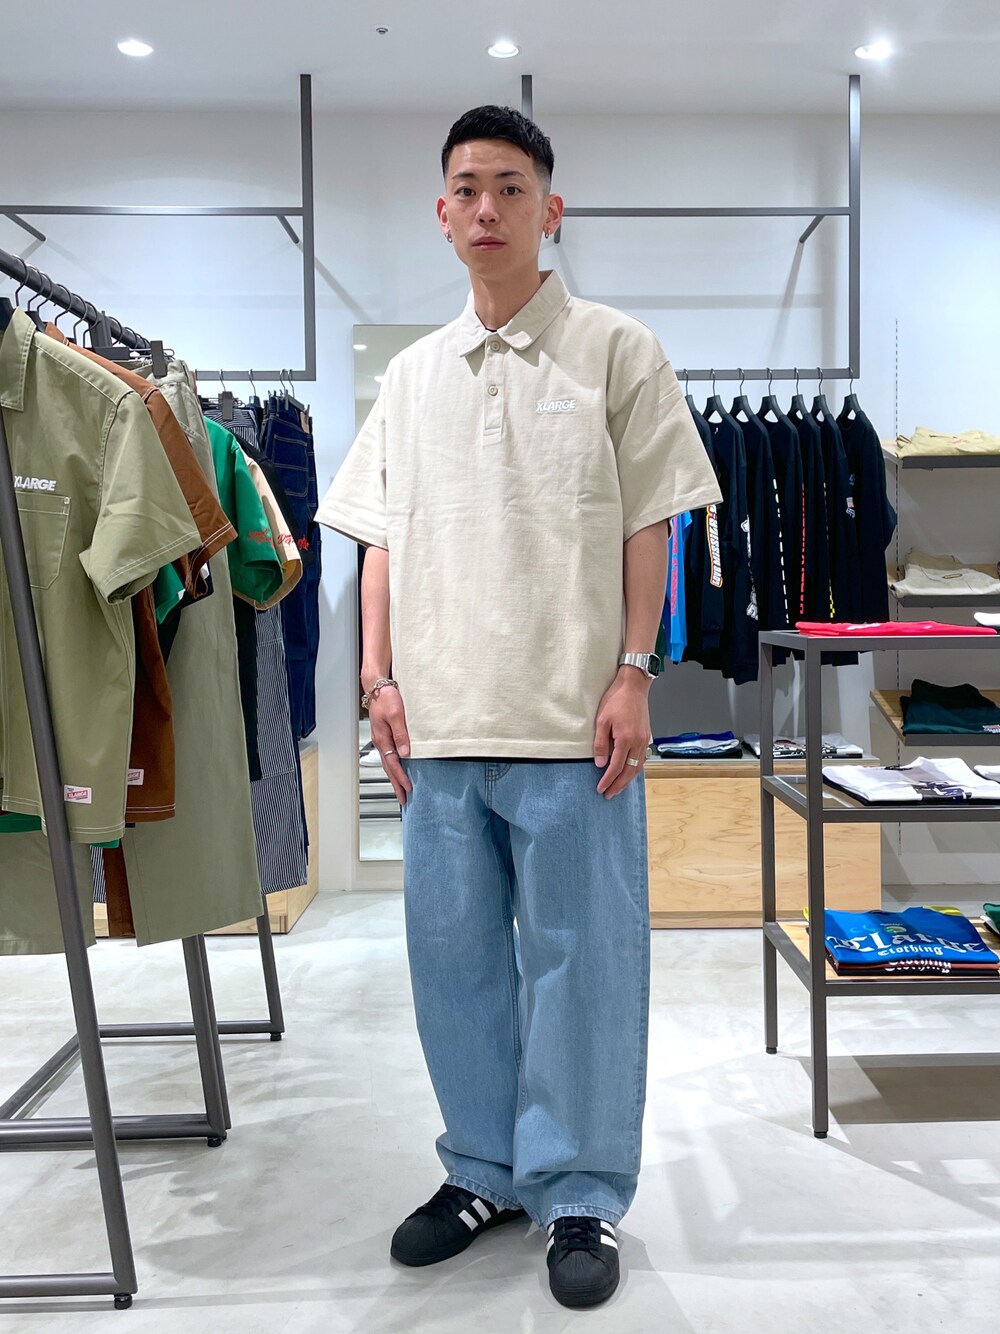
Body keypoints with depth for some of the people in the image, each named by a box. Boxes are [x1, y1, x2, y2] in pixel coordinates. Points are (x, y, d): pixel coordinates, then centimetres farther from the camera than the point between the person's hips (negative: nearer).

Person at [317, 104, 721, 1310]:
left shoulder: (616, 352, 4)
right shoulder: (411, 376, 14)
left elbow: (648, 525, 0)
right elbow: (381, 537, 14)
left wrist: (633, 674, -7)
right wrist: (380, 678, 5)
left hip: (571, 720, -4)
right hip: (439, 720, 4)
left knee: (578, 960, 3)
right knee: (452, 953, 11)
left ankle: (578, 1197, 21)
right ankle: (485, 1173, 30)